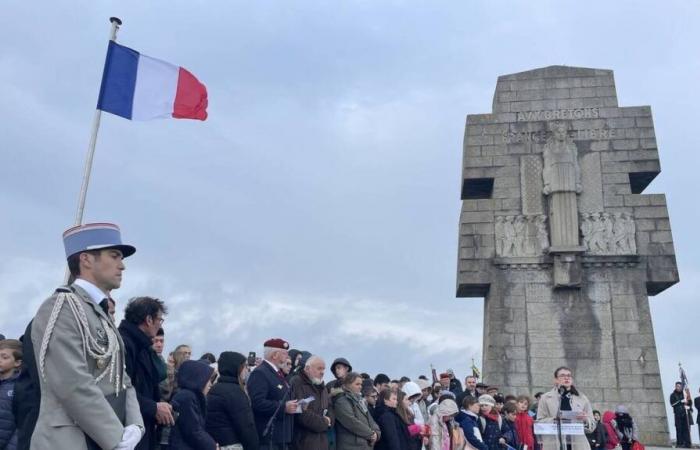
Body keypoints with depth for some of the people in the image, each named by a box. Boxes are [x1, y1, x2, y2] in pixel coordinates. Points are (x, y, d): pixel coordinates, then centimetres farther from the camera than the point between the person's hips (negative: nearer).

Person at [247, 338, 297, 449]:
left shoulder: (278, 373, 18)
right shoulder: (259, 373, -14)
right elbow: (257, 402, -25)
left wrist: (293, 405, 7)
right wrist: (283, 407, -23)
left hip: (282, 435, 10)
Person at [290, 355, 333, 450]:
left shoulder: (322, 387, 20)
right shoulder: (297, 383, -10)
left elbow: (330, 409, 20)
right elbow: (302, 413, -20)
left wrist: (329, 420, -4)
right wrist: (323, 422, -9)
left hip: (322, 440, 8)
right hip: (304, 440, -8)